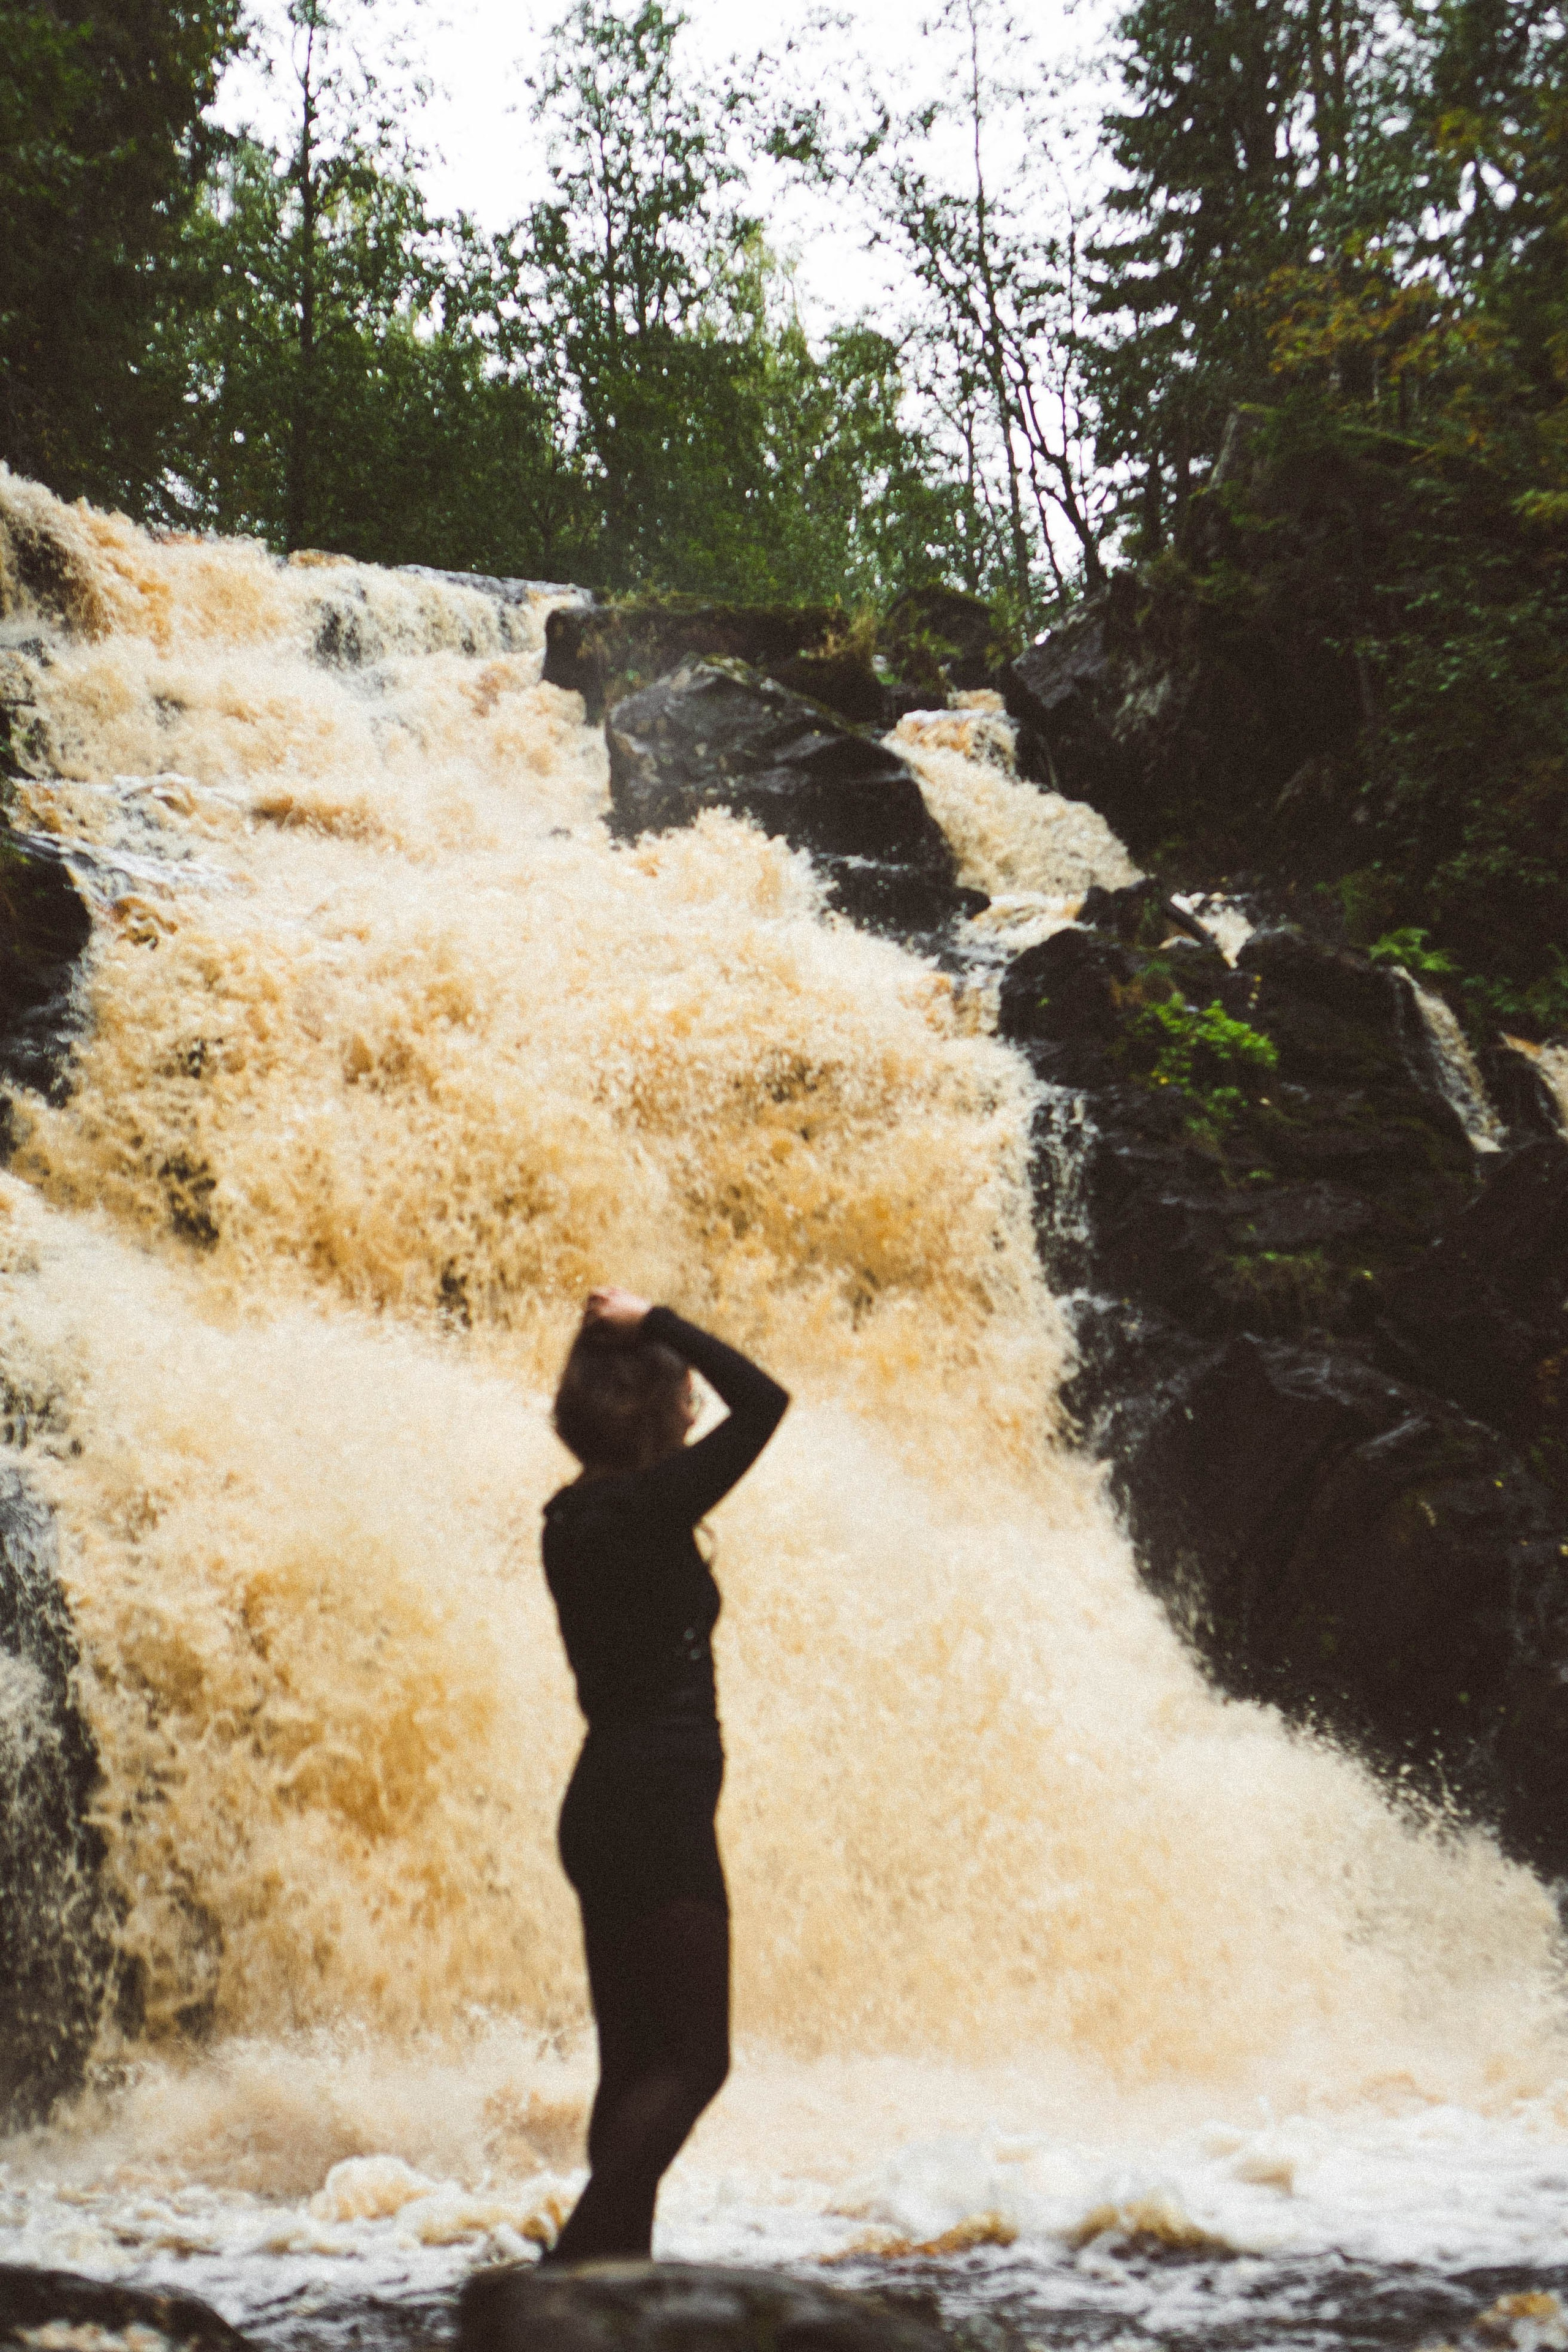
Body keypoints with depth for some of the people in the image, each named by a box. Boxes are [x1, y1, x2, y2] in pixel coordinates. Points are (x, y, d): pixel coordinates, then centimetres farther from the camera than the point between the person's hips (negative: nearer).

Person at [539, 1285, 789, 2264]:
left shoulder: (577, 1516, 8)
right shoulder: (648, 1507, -16)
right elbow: (765, 1401, -15)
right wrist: (655, 1322, -10)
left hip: (607, 1808, 9)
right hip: (658, 1813, -9)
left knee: (636, 2063, 12)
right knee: (693, 2060, -6)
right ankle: (578, 2259, -12)